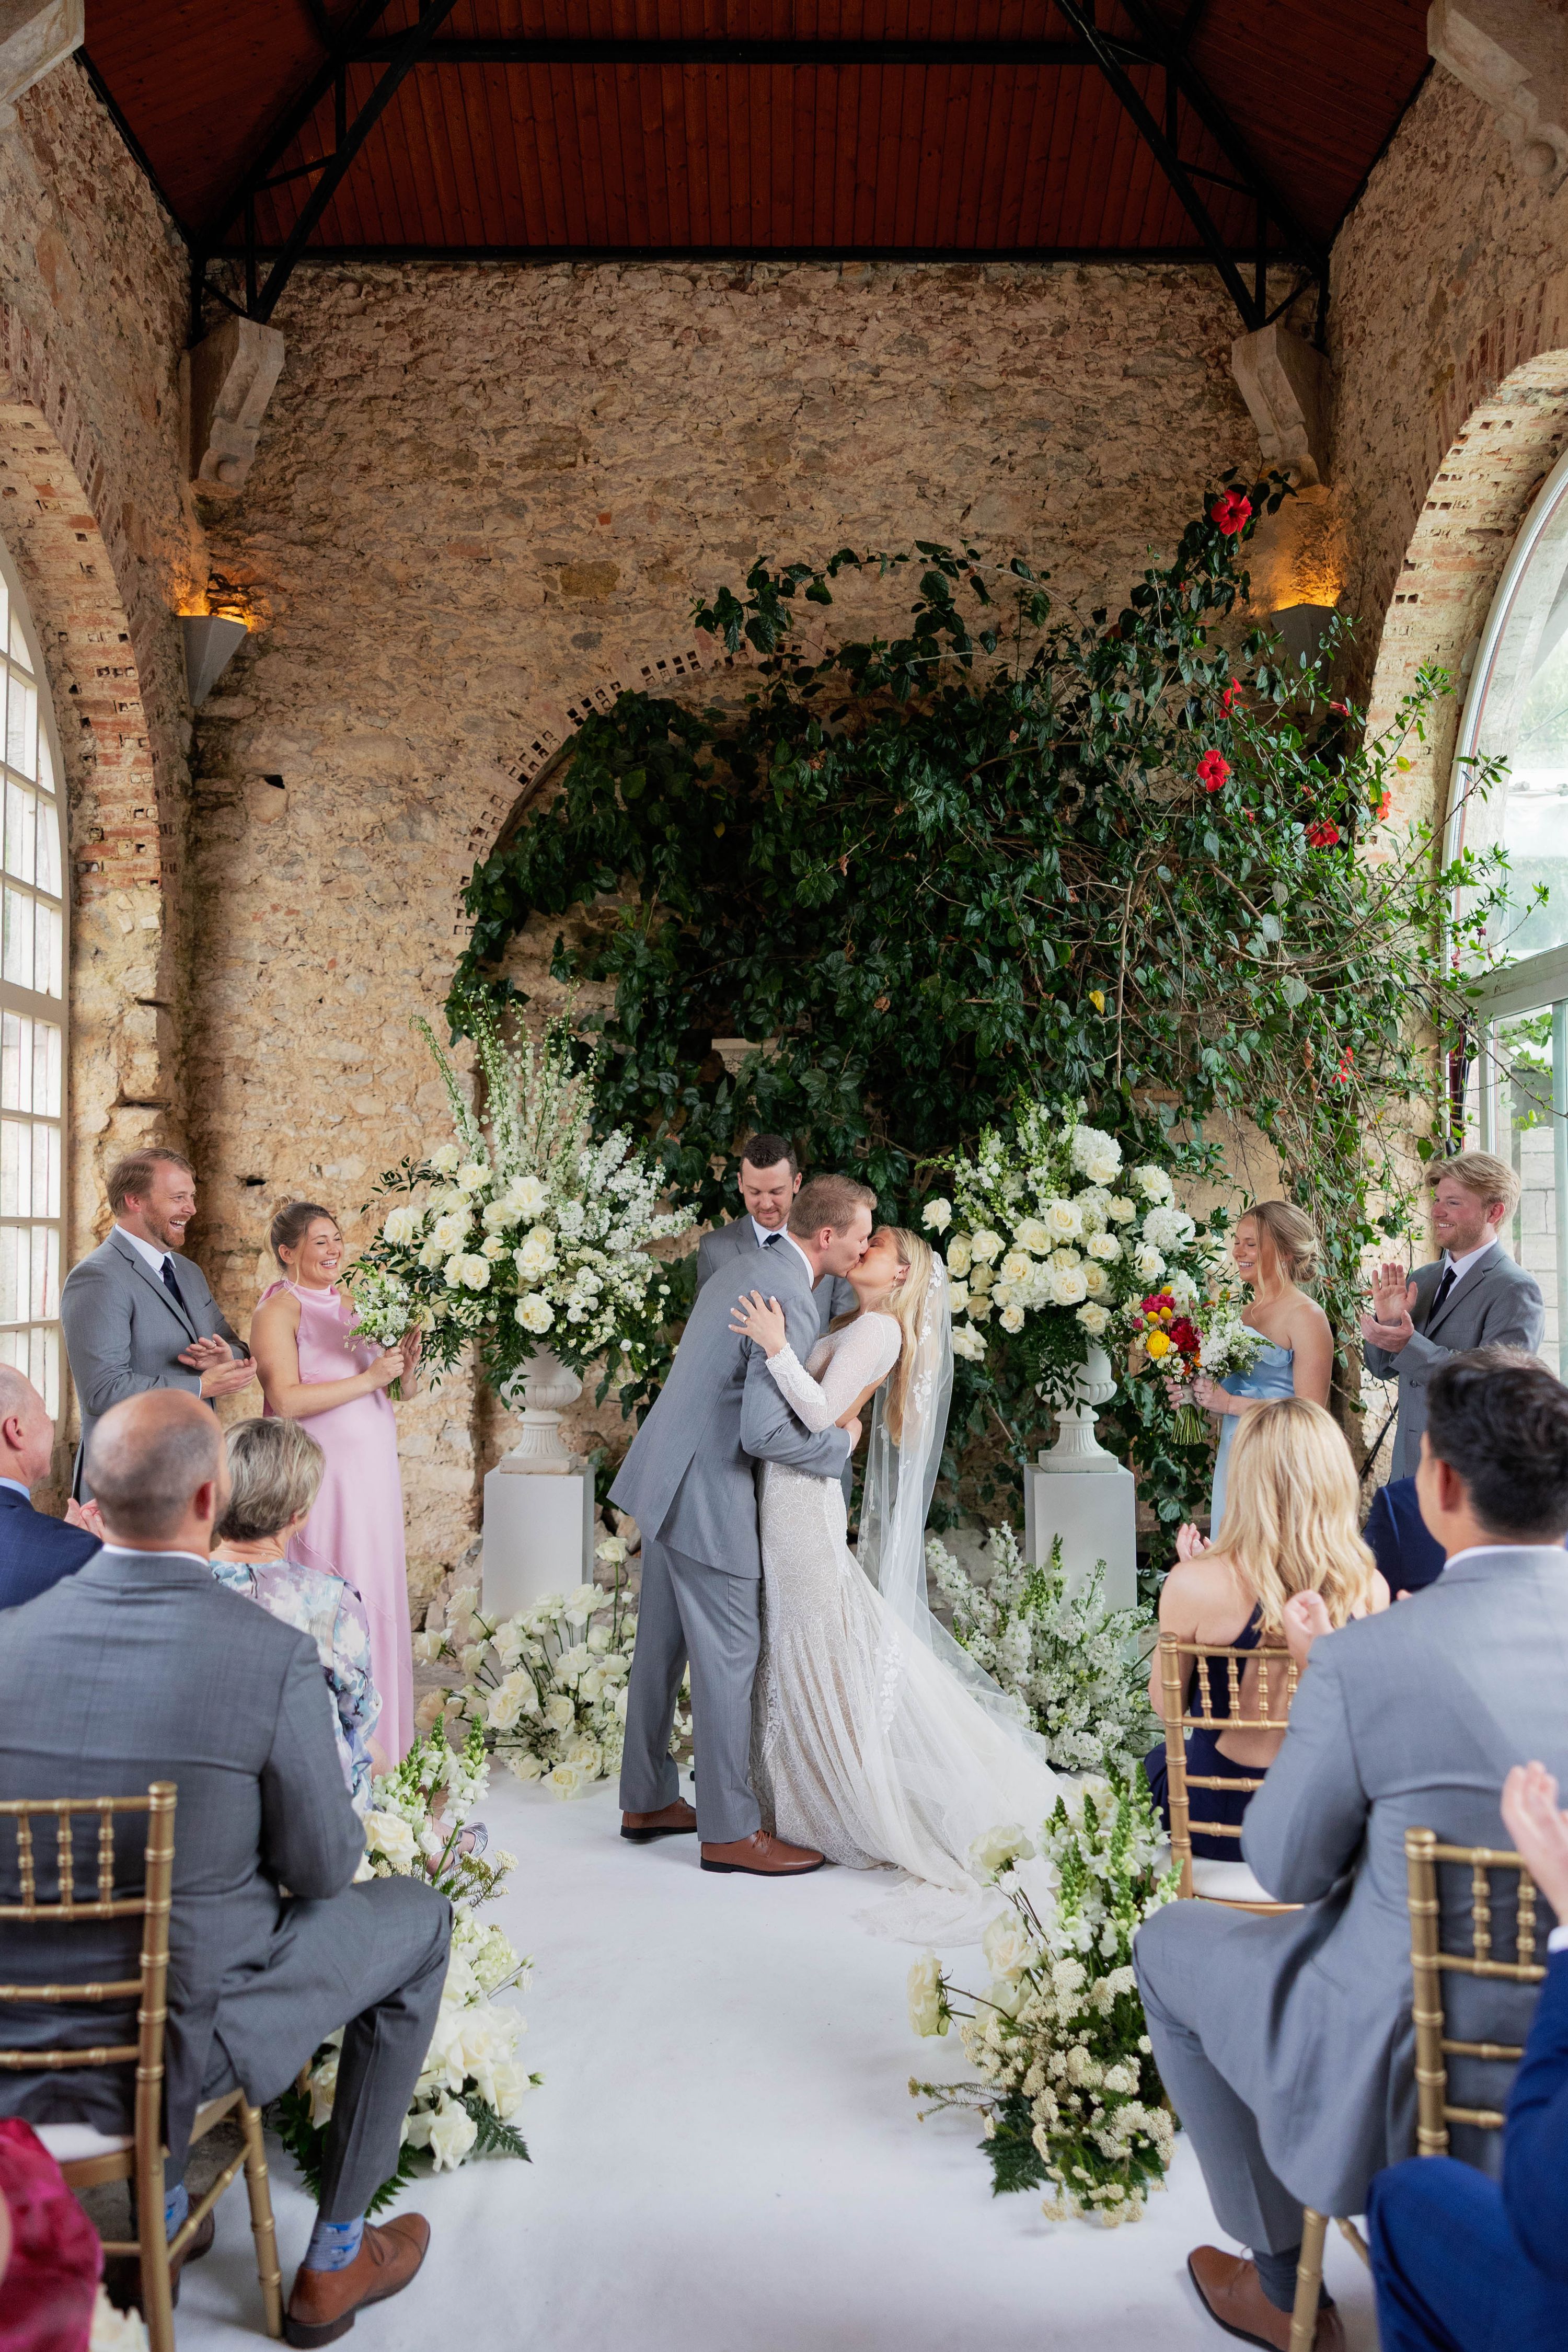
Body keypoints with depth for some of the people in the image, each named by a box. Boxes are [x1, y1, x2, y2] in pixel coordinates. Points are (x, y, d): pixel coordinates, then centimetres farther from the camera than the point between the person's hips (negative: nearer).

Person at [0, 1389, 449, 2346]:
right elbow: (322, 1870, -11)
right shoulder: (275, 1657, -23)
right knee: (417, 1916, 18)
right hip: (181, 2045, -5)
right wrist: (344, 1826, 11)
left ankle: (163, 2212, 46)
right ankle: (334, 2263, 28)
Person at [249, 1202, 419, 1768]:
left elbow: (397, 1391, 18)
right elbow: (285, 1401, -18)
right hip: (322, 1480, -7)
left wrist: (406, 1365, -4)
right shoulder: (278, 1310, -7)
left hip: (372, 1472, 7)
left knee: (377, 1593, 10)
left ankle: (374, 1735, 20)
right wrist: (369, 1379, -18)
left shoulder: (349, 1302, 14)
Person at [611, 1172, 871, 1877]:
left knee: (661, 1647, 17)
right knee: (727, 1657, 1)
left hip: (666, 1479, 10)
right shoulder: (790, 1303, -21)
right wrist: (842, 1442, -9)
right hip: (707, 1497, -10)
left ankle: (648, 1801, 30)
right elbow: (764, 1433, -26)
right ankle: (730, 1830, 12)